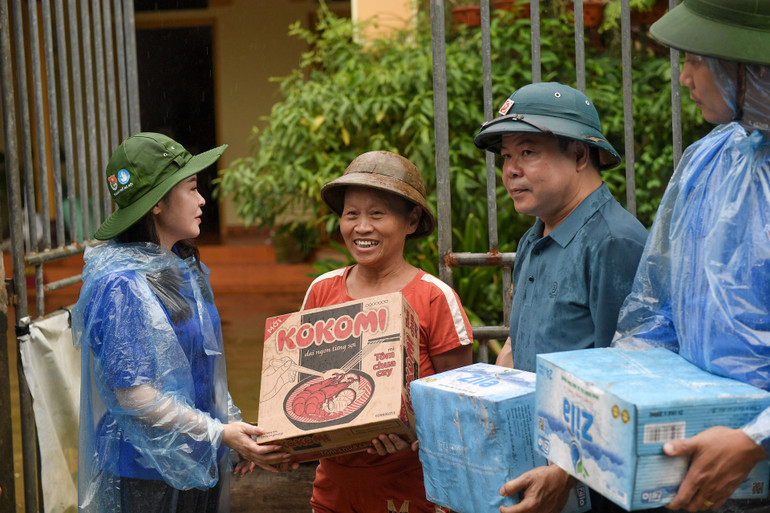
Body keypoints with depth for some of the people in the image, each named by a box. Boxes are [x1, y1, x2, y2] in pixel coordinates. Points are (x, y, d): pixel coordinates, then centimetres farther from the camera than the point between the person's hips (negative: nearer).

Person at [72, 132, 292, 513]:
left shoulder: (184, 268, 8)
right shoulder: (120, 285, -19)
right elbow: (134, 394, -21)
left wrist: (233, 424, 8)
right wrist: (219, 434, -20)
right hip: (146, 476, -8)